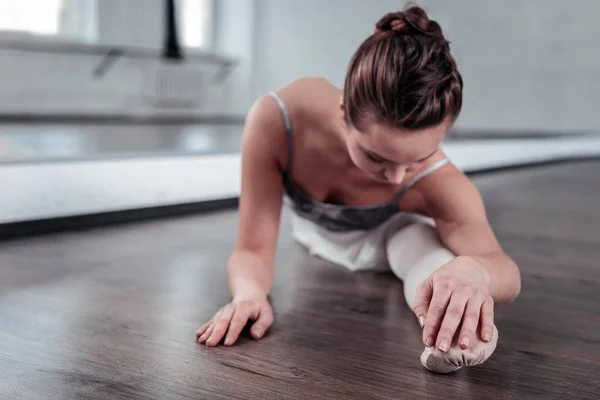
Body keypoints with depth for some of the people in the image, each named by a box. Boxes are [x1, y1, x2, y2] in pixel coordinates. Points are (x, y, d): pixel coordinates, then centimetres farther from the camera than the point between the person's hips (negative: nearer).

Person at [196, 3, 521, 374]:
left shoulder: (439, 183, -46)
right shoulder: (277, 120, -45)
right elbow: (253, 249, -38)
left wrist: (473, 269, -80)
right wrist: (250, 291, -62)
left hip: (386, 237, -2)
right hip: (314, 230, 3)